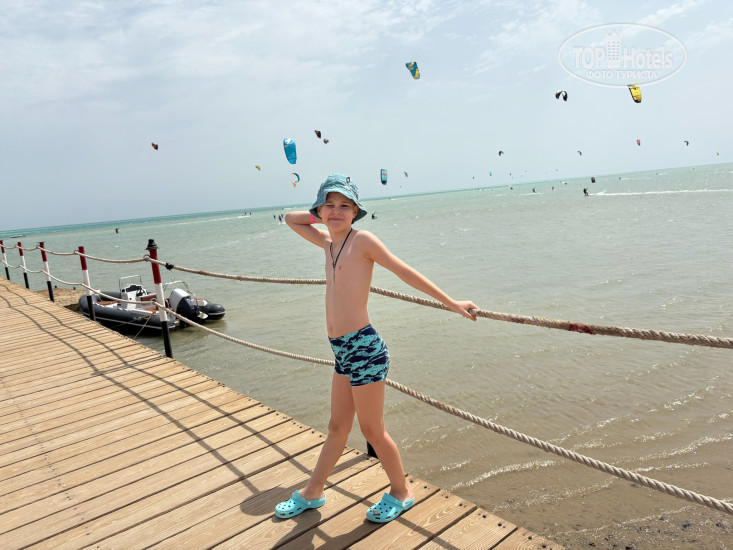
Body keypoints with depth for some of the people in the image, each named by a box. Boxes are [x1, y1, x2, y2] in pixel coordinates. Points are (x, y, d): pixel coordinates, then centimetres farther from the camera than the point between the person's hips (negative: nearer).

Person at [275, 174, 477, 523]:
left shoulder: (362, 240, -9)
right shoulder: (327, 241, 11)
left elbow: (407, 273, -8)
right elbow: (290, 219, 27)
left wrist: (451, 303, -8)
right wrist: (322, 218, 12)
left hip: (363, 347, -7)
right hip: (342, 350, 7)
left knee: (372, 430, 8)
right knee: (337, 427, 21)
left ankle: (401, 493, 30)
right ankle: (312, 493, 37)